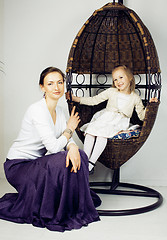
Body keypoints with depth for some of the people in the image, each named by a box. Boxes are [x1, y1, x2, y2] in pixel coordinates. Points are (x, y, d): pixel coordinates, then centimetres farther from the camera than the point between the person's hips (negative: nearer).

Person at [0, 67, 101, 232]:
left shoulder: (58, 111, 6)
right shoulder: (37, 110, -23)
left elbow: (66, 139, -1)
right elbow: (53, 146, -28)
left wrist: (73, 147, -26)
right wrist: (69, 129, -10)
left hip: (38, 161, 8)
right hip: (18, 166, -8)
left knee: (78, 156, -11)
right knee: (59, 161, -31)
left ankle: (77, 205, 5)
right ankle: (49, 214, -10)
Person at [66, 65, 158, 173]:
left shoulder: (135, 98, 8)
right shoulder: (111, 92, 11)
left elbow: (142, 116, 10)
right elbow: (94, 100, 11)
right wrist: (75, 98, 3)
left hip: (120, 122, -3)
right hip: (104, 118, 3)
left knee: (103, 134, -33)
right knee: (90, 130, -27)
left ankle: (91, 163, -32)